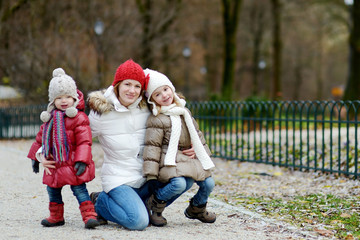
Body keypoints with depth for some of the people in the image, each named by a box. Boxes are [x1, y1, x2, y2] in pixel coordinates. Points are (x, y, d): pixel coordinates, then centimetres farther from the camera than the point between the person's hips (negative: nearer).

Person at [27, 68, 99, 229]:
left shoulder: (79, 118, -10)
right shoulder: (50, 118, 12)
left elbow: (84, 141, -16)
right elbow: (41, 138, 22)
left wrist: (81, 161, -24)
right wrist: (36, 156, 21)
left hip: (72, 164, -7)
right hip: (55, 165, 7)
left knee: (79, 188, -9)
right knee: (53, 190, 15)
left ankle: (89, 215, -4)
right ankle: (56, 217, 31)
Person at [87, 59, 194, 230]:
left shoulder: (147, 109, 0)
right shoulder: (101, 113, -11)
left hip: (145, 177, 5)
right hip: (118, 179, -5)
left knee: (185, 180, -12)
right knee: (138, 222, -27)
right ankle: (100, 203, 3)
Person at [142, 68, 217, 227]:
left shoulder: (184, 112, 14)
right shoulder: (156, 120, -9)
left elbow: (196, 134, 25)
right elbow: (152, 146, -12)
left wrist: (203, 153, 20)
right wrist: (151, 174, -16)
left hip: (191, 159, 7)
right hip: (170, 160, -7)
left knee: (208, 184, -2)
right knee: (178, 183, -32)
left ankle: (196, 209, 28)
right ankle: (155, 204, -4)